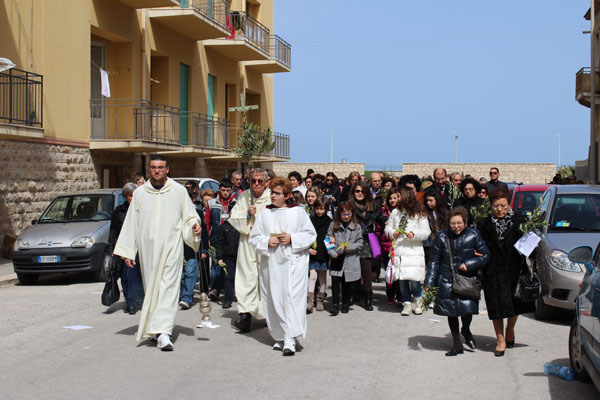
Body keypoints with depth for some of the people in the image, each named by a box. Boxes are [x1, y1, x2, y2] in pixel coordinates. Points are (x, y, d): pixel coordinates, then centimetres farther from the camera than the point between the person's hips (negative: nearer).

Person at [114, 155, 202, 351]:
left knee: (168, 288, -12)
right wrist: (127, 252, 7)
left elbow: (189, 215, 9)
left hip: (171, 247, -3)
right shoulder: (140, 193, 9)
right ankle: (156, 328, 22)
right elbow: (131, 224, 10)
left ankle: (164, 332, -20)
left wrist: (194, 225, -15)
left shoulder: (179, 191, 3)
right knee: (151, 289, 9)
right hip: (147, 249, 3)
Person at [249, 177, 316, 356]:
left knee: (292, 297, -14)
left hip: (294, 262, -3)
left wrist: (292, 239, -11)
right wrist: (267, 241, -9)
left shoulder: (298, 212, 3)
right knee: (275, 299, 4)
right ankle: (279, 337, 17)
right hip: (271, 263, 3)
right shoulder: (264, 215, 10)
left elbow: (310, 234, 4)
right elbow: (254, 237, 11)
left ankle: (290, 339, -17)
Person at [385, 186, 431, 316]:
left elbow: (426, 232, 0)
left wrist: (414, 234, -15)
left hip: (413, 250, -3)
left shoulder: (419, 214, 1)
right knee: (402, 279, 2)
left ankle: (417, 300, 16)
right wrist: (392, 233, -3)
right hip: (398, 250, 4)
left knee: (413, 278, -11)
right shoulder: (395, 212, 11)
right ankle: (406, 303, 14)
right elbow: (387, 227, 18)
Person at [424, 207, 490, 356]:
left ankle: (466, 330, 20)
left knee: (467, 309, -14)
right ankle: (457, 344, 24)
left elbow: (486, 255, 1)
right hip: (447, 281, 2)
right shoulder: (442, 237, -1)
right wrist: (429, 283, -1)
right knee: (451, 312, 8)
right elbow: (434, 261, 4)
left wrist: (468, 264, -13)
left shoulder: (473, 235, -3)